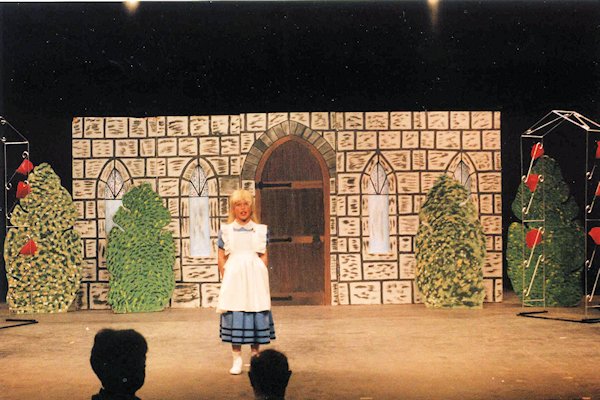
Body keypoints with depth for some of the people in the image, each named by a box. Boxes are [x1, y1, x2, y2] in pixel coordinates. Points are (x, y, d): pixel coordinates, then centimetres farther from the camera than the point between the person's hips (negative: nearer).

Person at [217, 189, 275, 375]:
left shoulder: (260, 230, 6)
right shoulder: (225, 230, 5)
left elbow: (264, 256, 7)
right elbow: (222, 258, 5)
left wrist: (261, 276, -3)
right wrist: (226, 279, -3)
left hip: (255, 277, 1)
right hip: (233, 277, -1)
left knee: (256, 315, 3)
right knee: (234, 316, -1)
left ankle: (255, 355, 15)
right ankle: (237, 358, 7)